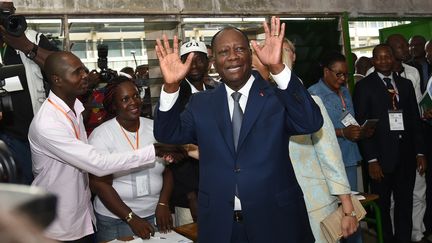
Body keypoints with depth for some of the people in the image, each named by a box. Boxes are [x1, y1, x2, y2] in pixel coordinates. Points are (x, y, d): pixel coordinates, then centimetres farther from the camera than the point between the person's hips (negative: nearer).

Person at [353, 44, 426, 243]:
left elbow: (415, 120, 12)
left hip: (406, 157, 4)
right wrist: (371, 160, -12)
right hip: (381, 158, -4)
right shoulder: (364, 86, -2)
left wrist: (419, 152, 6)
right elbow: (361, 125, -7)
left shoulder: (406, 84, 12)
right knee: (382, 206, 7)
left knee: (405, 204, 10)